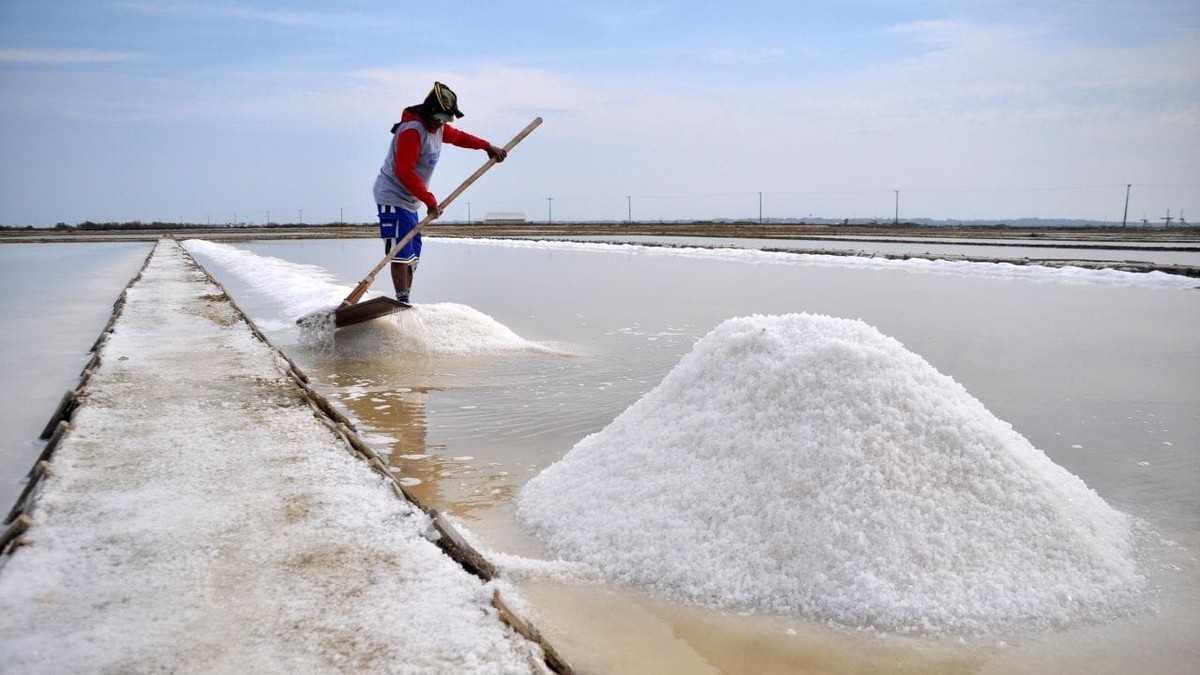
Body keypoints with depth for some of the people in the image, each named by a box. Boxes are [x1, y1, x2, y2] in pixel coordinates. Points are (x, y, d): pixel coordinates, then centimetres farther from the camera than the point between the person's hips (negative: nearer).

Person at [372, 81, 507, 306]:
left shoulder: (438, 128, 9)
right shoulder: (412, 130, -20)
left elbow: (460, 137, 30)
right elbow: (404, 172, -25)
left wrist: (488, 147, 22)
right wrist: (429, 200, -26)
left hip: (410, 201, 10)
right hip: (393, 197, -10)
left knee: (413, 254, 8)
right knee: (401, 252, -16)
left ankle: (406, 300, 13)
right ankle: (402, 302, -19)